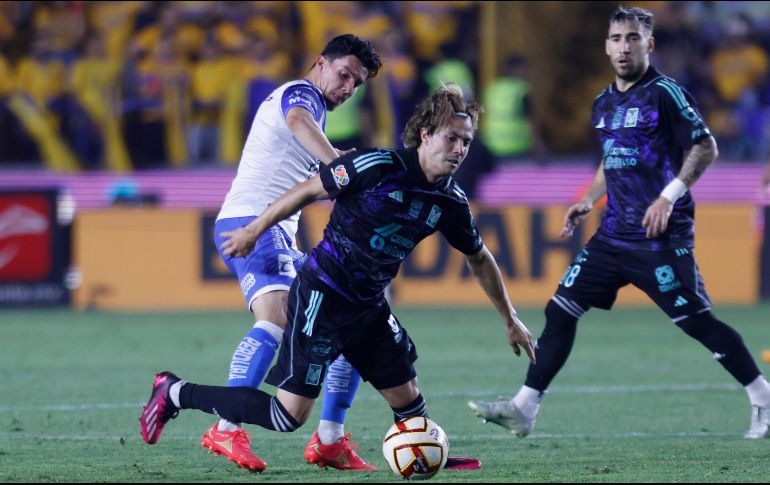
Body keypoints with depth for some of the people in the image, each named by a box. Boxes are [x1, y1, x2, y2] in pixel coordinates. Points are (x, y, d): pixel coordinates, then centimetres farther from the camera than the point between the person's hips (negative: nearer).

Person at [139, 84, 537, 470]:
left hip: (369, 306, 7)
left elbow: (479, 259, 19)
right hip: (321, 295, -7)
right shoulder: (379, 167, -18)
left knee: (408, 400, 5)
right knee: (289, 416, -9)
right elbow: (308, 190, -8)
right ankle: (176, 393, 4)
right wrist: (253, 231, -3)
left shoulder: (451, 202, 3)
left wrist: (510, 319, 25)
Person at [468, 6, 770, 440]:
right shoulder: (605, 103, 14)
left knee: (698, 322, -8)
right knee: (560, 311, 2)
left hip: (661, 237, -7)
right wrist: (588, 202, 16)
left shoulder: (665, 94, -9)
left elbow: (706, 148, -11)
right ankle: (524, 408, 5)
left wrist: (669, 196, -19)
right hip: (615, 234, 7)